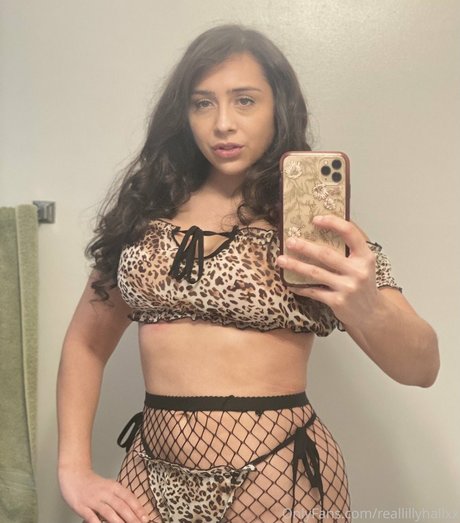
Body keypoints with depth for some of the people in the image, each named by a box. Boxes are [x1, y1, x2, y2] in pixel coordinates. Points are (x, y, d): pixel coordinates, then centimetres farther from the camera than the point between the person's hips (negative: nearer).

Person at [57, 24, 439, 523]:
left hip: (278, 478, -2)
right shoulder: (145, 209, 3)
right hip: (154, 476, 3)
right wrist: (74, 468, 0)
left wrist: (366, 309, -32)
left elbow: (421, 367, -11)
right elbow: (86, 342, 10)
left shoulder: (314, 223, -5)